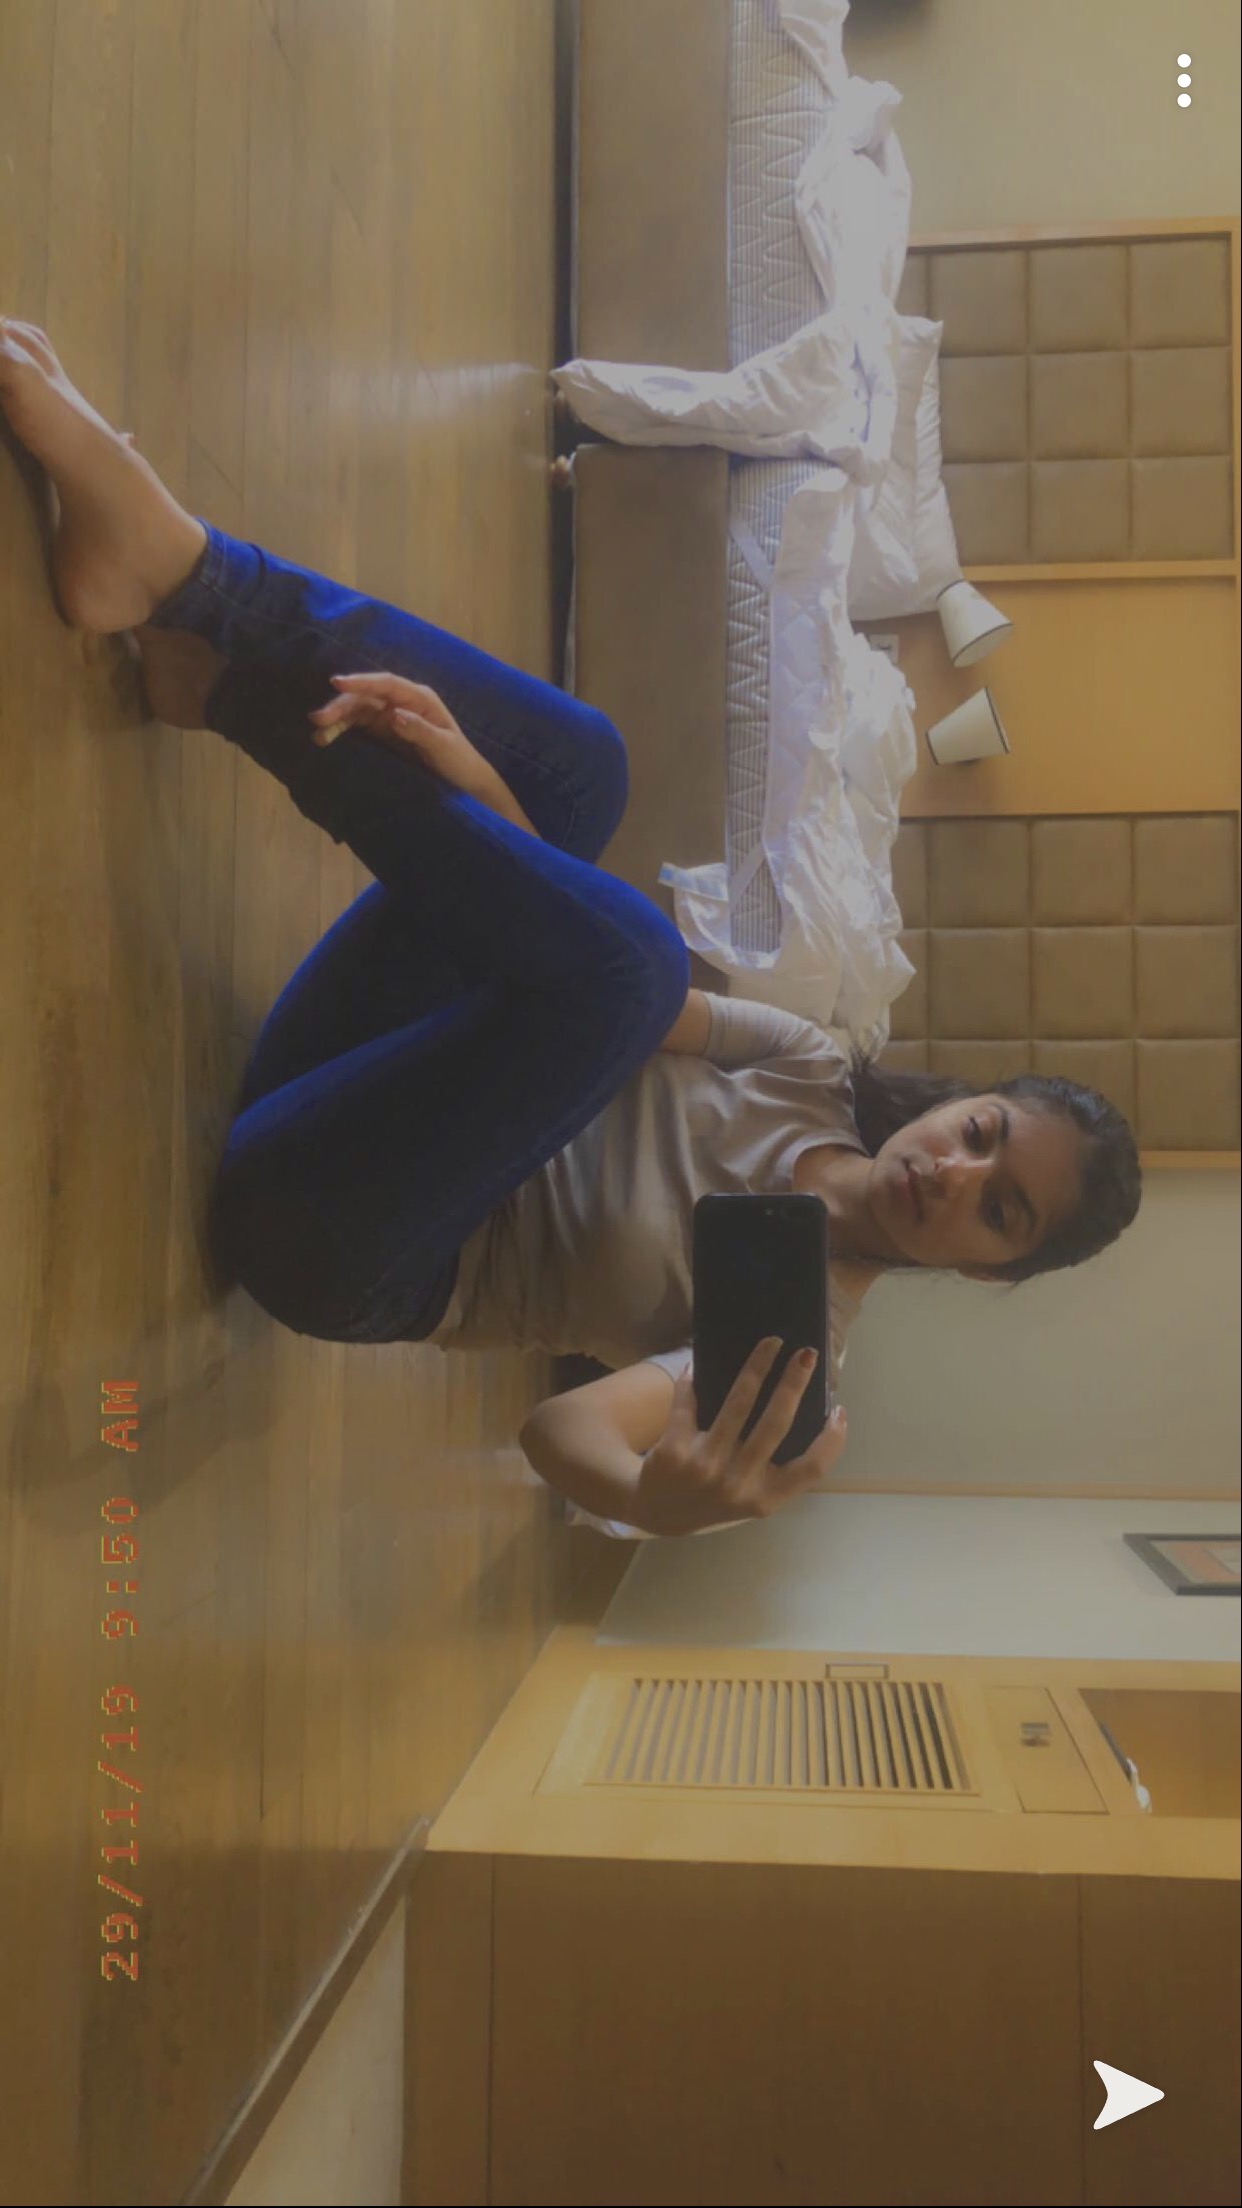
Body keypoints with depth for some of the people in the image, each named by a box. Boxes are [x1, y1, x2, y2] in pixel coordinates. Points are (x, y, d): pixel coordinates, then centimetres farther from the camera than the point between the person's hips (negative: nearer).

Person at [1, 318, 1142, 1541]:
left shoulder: (799, 1329, -9)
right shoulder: (809, 1067, 6)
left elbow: (571, 1426, -21)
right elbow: (554, 920, 1)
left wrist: (660, 1503, -45)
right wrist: (471, 782, -20)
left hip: (321, 1242, -6)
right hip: (349, 1097, 6)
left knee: (621, 952, -34)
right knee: (571, 758, -8)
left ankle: (217, 658, -23)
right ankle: (175, 570, -20)